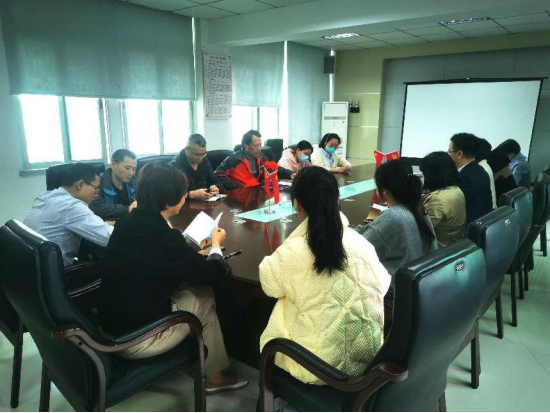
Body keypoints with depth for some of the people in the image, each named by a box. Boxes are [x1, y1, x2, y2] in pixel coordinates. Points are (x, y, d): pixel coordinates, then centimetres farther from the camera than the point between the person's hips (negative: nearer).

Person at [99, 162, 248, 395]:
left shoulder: (127, 223, -3)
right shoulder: (163, 237, -26)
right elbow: (214, 273, -13)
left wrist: (193, 251, 15)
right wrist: (216, 245, 6)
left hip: (112, 326, 7)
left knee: (191, 288, 14)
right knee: (204, 297, 7)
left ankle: (205, 364, 29)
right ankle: (214, 375, 25)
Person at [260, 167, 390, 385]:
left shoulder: (291, 253, -21)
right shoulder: (359, 241, -10)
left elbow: (269, 284, 0)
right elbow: (382, 288, 4)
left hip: (319, 365, -3)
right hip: (367, 355, 4)